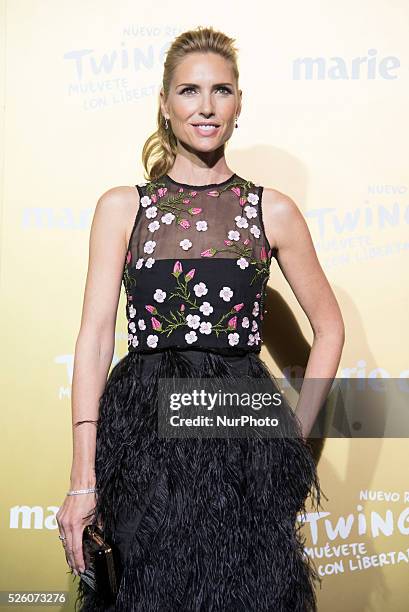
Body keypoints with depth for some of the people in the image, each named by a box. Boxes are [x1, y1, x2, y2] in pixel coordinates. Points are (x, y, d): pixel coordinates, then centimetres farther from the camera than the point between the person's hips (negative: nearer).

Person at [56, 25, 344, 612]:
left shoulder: (273, 210, 6)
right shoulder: (122, 207, 4)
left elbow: (329, 326, 13)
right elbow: (95, 335, -2)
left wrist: (296, 434, 4)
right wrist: (83, 478, -8)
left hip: (244, 432, 1)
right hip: (141, 432, 0)